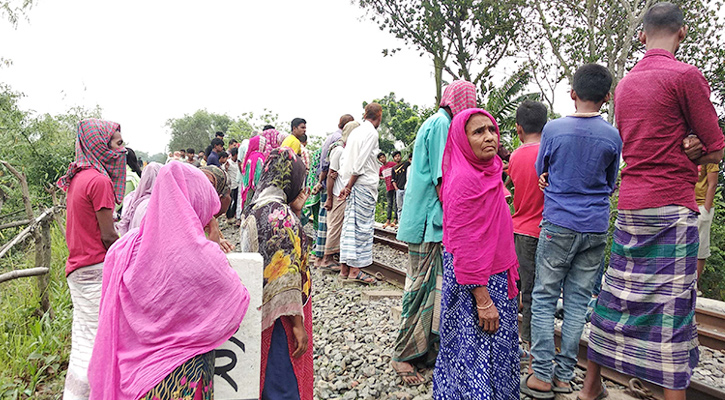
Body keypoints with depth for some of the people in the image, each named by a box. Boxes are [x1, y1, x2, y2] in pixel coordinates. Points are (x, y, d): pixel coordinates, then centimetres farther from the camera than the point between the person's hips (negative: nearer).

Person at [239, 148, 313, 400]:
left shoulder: (257, 207, 9)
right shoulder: (280, 213, -21)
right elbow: (287, 277, -24)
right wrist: (297, 324, -21)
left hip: (260, 310, 10)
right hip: (281, 314, -10)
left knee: (266, 376, 23)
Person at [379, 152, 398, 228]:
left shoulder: (392, 164, -3)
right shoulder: (381, 168, 13)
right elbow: (379, 176, 27)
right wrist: (383, 178, 10)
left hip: (395, 187, -5)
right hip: (388, 188, 6)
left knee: (395, 203, -6)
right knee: (389, 204, 8)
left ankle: (395, 220, -6)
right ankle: (388, 220, 8)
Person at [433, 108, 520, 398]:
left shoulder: (489, 172, 7)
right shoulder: (463, 179, -21)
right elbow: (464, 246, -23)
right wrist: (483, 300, -22)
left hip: (496, 276, 9)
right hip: (476, 283, -9)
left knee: (497, 350, 20)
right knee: (476, 353, 4)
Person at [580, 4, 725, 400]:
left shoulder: (624, 83, 14)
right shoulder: (686, 75, -6)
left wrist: (681, 152, 4)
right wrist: (689, 156, 12)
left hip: (629, 206, 6)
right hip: (672, 207, -6)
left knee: (615, 296, 12)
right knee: (672, 308, -3)